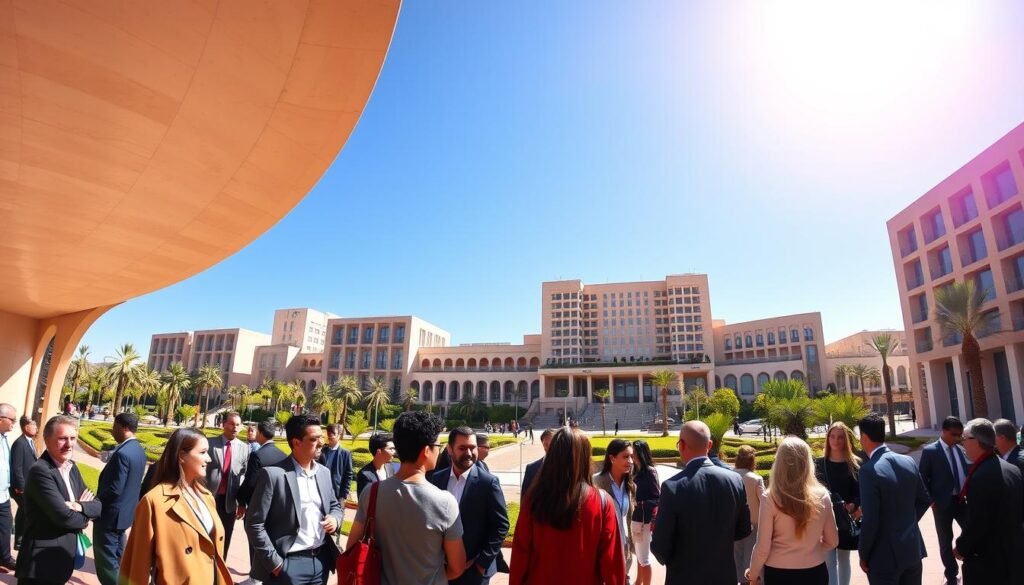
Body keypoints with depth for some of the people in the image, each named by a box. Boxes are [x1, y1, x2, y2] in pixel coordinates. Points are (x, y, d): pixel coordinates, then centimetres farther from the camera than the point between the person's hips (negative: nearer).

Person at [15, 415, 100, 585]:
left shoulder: (72, 467, 6)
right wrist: (85, 517, -5)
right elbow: (64, 516, -24)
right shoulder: (40, 471, -19)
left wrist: (79, 507, -15)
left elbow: (98, 505, 4)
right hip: (41, 562, -7)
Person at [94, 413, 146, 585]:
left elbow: (114, 489, -24)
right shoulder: (139, 450, 5)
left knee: (106, 559, 2)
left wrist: (96, 501, -9)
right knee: (117, 555, 21)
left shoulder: (122, 453, -25)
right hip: (126, 511, 9)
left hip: (111, 513, -9)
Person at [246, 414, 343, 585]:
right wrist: (275, 563, -12)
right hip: (288, 563, -5)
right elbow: (254, 524, -11)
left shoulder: (324, 472, 5)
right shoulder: (273, 474, -13)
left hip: (321, 560, 5)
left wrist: (335, 519, -6)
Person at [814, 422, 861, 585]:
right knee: (830, 562, -5)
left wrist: (854, 505, -18)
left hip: (847, 520, 1)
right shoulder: (819, 464, 0)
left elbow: (863, 492, -2)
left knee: (843, 560, 16)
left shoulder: (856, 464, -1)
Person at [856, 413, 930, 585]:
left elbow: (870, 520, -22)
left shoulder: (869, 470, -24)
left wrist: (863, 554, -9)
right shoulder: (908, 461, -2)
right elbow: (925, 500, 10)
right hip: (913, 548, 7)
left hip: (885, 555, -7)